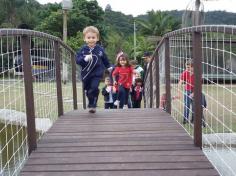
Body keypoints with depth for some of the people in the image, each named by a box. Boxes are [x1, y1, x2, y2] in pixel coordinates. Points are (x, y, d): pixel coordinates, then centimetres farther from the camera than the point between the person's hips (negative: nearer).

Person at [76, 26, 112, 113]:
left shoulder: (100, 49, -4)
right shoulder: (83, 49, -6)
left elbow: (105, 59, 12)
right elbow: (77, 59, -13)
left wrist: (109, 67, 24)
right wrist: (85, 59, -31)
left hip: (96, 74, -2)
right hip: (86, 74, 2)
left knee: (94, 88, -20)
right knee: (88, 91, 15)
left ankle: (92, 105, -5)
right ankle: (91, 104, 37)